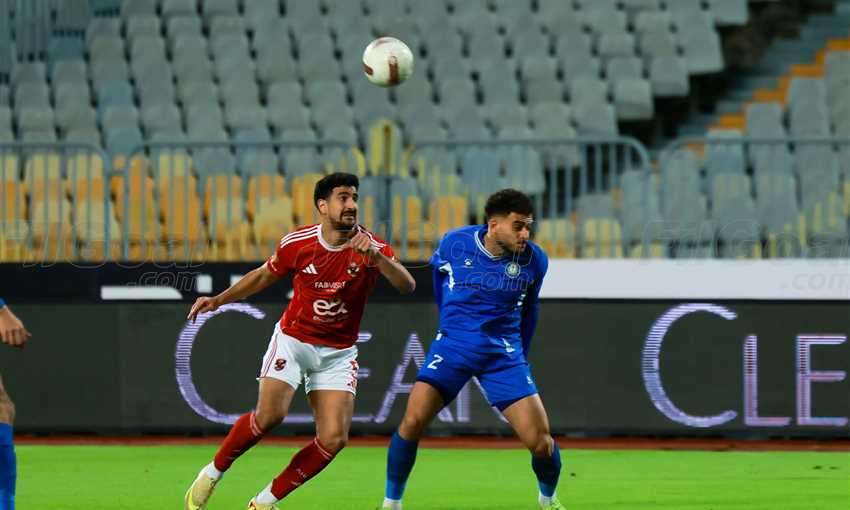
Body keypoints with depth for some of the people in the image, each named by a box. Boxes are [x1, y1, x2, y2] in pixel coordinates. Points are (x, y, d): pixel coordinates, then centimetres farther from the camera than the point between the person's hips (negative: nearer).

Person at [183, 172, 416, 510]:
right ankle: (211, 475, 2)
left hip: (338, 353, 1)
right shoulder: (297, 243, -9)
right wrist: (218, 300, 3)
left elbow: (407, 286, -28)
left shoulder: (372, 247, -13)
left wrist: (376, 256, -45)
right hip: (292, 340, -1)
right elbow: (265, 276, 10)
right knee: (270, 415, -22)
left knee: (334, 439, -11)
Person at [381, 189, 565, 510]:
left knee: (539, 441, -9)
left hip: (502, 352, 1)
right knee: (412, 421, -19)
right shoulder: (454, 243, -9)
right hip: (453, 346, 0)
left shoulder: (534, 260, -6)